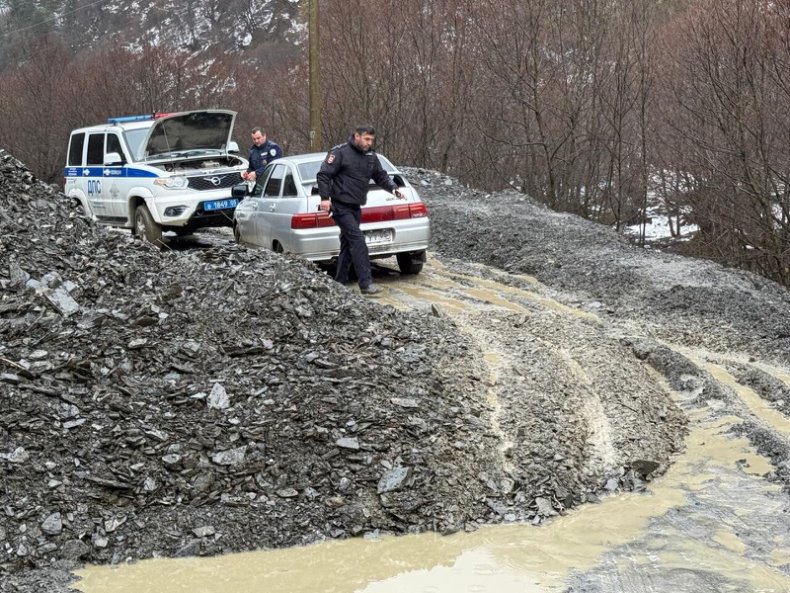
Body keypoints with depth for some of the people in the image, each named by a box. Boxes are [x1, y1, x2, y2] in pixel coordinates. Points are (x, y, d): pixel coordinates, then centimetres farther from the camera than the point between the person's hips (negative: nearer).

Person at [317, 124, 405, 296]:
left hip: (355, 208, 8)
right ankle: (366, 283, -21)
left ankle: (340, 283, 22)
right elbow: (323, 175, -12)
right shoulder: (340, 152, -10)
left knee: (348, 244, 13)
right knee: (357, 240, -17)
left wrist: (394, 189, -1)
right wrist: (325, 198, -20)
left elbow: (381, 176, 17)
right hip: (341, 206, -8)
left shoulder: (371, 157, 11)